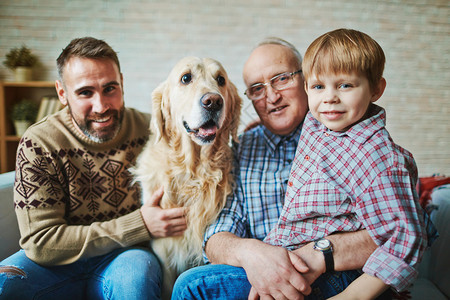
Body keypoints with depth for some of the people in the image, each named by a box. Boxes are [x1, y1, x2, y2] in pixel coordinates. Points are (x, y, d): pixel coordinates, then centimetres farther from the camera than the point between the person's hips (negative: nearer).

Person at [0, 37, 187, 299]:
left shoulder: (149, 132, -7)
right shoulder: (37, 144, -11)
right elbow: (41, 243, -15)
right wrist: (139, 226, -22)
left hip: (128, 256, 0)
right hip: (56, 265, 1)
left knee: (136, 274, -33)